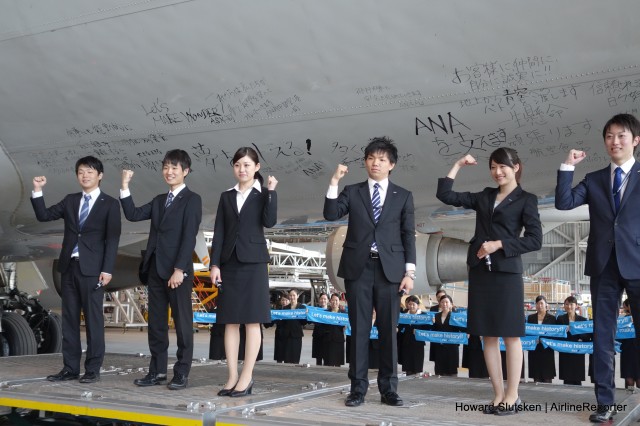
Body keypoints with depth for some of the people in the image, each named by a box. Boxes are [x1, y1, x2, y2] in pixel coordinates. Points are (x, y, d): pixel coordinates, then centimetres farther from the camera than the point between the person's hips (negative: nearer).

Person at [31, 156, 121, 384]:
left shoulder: (109, 204, -1)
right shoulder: (70, 201, 14)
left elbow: (112, 239, -6)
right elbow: (44, 215, 9)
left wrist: (107, 269, -14)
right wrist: (37, 190, -2)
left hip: (92, 269, -5)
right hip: (69, 266, 5)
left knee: (93, 319, -1)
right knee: (69, 318, 7)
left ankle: (92, 369, 4)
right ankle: (70, 368, 13)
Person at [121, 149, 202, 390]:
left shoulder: (192, 200, -4)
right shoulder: (159, 201, 18)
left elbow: (189, 237, -12)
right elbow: (133, 215, 8)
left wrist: (179, 269, -18)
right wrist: (125, 186, 1)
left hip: (178, 270, -7)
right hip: (155, 269, 7)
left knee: (182, 322, 1)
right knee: (156, 323, 9)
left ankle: (181, 373, 7)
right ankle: (157, 371, 17)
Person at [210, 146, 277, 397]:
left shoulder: (263, 195, 3)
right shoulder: (226, 196, 12)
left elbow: (270, 222, -14)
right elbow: (219, 232, 7)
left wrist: (271, 191, -15)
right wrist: (215, 264, 0)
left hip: (253, 262, -4)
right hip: (230, 263, 4)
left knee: (252, 320, -2)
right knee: (230, 321, 4)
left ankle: (247, 377, 2)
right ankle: (233, 376, 9)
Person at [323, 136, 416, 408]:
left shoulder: (403, 196, 9)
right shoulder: (352, 192, 10)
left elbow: (408, 236, 5)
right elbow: (330, 214, -5)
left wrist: (409, 272, -2)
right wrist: (334, 182, -11)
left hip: (389, 269, 0)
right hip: (358, 268, 0)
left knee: (388, 329, 3)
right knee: (359, 329, 2)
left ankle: (388, 388, 11)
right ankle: (358, 387, 8)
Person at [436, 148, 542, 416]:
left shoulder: (526, 200, 2)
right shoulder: (484, 196, 15)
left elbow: (535, 240, -7)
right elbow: (445, 195, 11)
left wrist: (500, 244, -13)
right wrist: (458, 166, 10)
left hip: (506, 272, -5)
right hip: (480, 272, 5)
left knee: (510, 334, -1)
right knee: (488, 335, 5)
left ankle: (512, 396, 5)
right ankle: (498, 394, 12)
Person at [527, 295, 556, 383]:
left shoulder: (552, 318, 4)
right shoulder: (531, 318, 11)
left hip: (547, 350, -2)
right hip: (534, 351, 2)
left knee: (547, 377, -2)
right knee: (536, 378, 2)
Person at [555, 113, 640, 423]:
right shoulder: (594, 180, 14)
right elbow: (563, 203, 1)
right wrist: (567, 167, -4)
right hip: (604, 265, 3)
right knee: (602, 334, 4)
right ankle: (605, 402, 10)